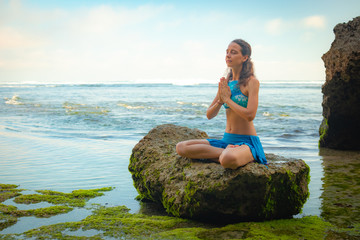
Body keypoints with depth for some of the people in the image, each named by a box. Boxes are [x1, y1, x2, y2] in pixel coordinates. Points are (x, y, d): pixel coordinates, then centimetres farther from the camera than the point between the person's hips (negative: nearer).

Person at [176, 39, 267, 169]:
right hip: (226, 140, 7)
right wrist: (220, 100, -10)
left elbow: (250, 115, -21)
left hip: (247, 142, -7)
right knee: (181, 147, -9)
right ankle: (226, 152, -12)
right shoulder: (225, 82, 11)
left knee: (228, 160, -43)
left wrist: (227, 98, -12)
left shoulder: (251, 82, -7)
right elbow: (209, 115, 10)